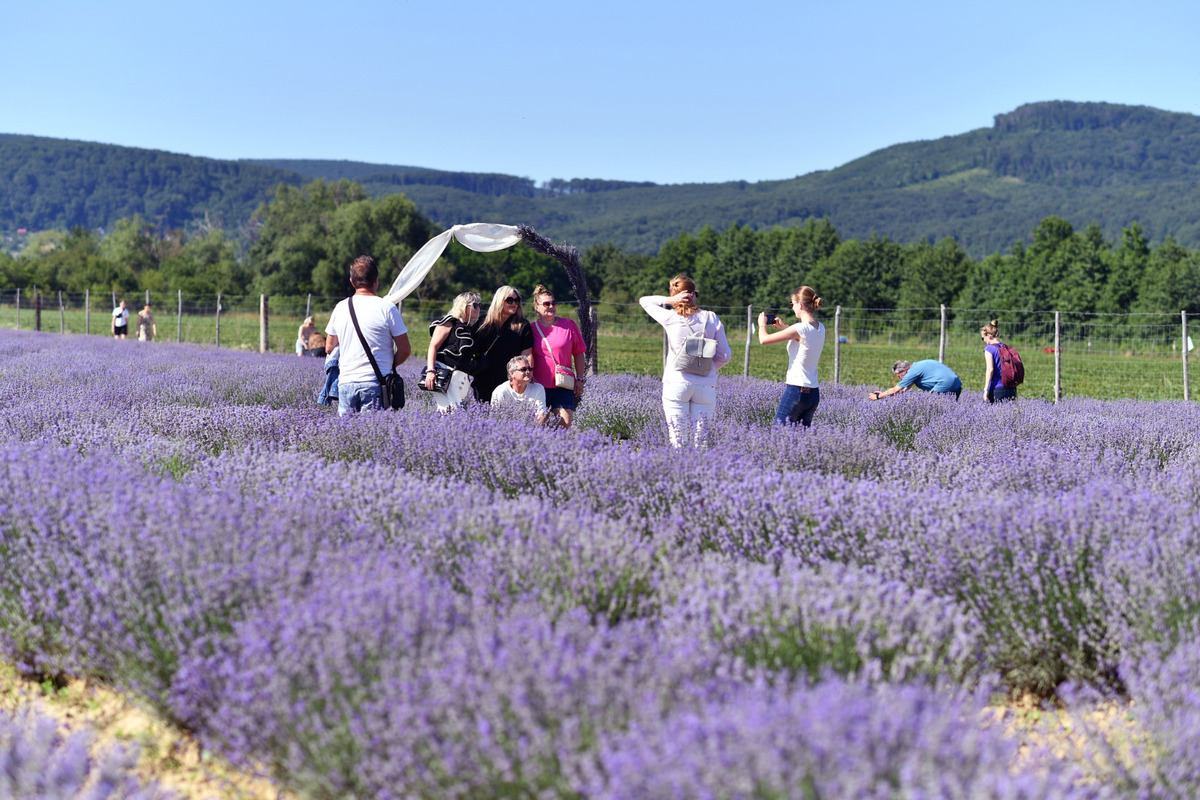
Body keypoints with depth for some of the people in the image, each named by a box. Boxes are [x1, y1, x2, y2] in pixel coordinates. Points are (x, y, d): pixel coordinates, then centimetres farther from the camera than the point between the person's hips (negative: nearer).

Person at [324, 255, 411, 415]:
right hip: (375, 383, -4)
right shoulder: (386, 308, -5)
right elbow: (404, 351, -2)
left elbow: (329, 348, 18)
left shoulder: (340, 308, 8)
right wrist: (390, 365, 15)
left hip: (346, 382, 4)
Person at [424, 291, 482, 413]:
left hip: (462, 378, 8)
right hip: (444, 373, -8)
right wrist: (430, 371, -19)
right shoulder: (449, 323, 2)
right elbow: (433, 347, -7)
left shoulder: (469, 329, 23)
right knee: (450, 410, -22)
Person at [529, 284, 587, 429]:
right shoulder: (531, 328, 5)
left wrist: (580, 379, 6)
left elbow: (579, 354, 11)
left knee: (565, 425, -10)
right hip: (539, 385, 0)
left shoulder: (569, 326, 6)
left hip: (563, 385, 0)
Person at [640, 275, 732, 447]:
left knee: (676, 441, -1)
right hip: (706, 385, 2)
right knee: (701, 442, 3)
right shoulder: (711, 318, 2)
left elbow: (644, 300, 14)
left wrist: (669, 300, 1)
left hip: (676, 383, -2)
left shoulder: (669, 318, -3)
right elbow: (724, 356, 5)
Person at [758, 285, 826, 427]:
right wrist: (784, 327, 25)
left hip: (796, 390, -8)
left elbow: (764, 340, -14)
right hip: (814, 393, 8)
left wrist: (762, 325, 7)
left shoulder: (800, 328, -16)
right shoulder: (820, 328, 7)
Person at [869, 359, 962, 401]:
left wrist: (878, 397, 7)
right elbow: (904, 389, 30)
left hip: (944, 386, -10)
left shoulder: (913, 371, -8)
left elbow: (895, 390, -3)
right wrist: (883, 392, 31)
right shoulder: (917, 367, 22)